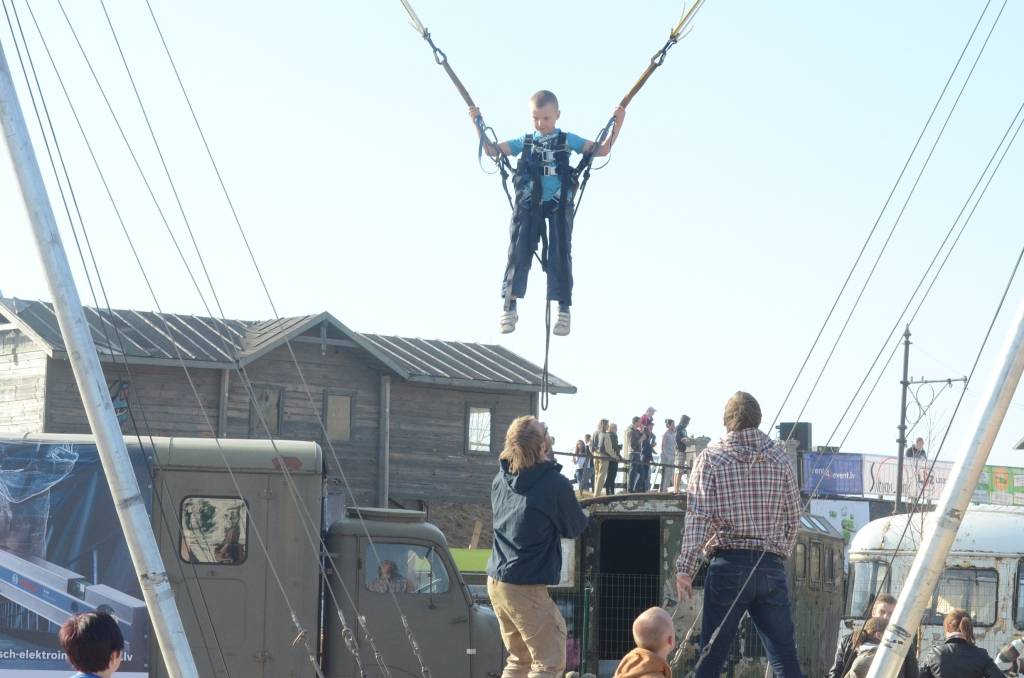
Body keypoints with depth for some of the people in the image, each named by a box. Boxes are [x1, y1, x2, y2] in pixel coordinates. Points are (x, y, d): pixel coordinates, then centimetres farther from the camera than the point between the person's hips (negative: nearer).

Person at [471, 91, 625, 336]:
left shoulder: (567, 140, 9)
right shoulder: (524, 142, 13)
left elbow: (601, 150, 7)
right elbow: (492, 150, 14)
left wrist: (617, 124, -2)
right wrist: (478, 125, 6)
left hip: (558, 205, -1)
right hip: (528, 206, 1)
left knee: (559, 255, -4)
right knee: (519, 253, -5)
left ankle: (563, 310, -1)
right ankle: (509, 307, -2)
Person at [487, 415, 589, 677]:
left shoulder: (501, 480, 5)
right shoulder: (555, 484, -15)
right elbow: (575, 528, -1)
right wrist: (581, 515, 21)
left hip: (496, 582, 8)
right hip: (527, 587, -8)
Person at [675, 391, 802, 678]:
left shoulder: (711, 457, 0)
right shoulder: (778, 456, 7)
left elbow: (698, 518, -8)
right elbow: (793, 517, 9)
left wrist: (685, 569, -10)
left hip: (728, 565, -2)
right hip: (772, 566, 2)